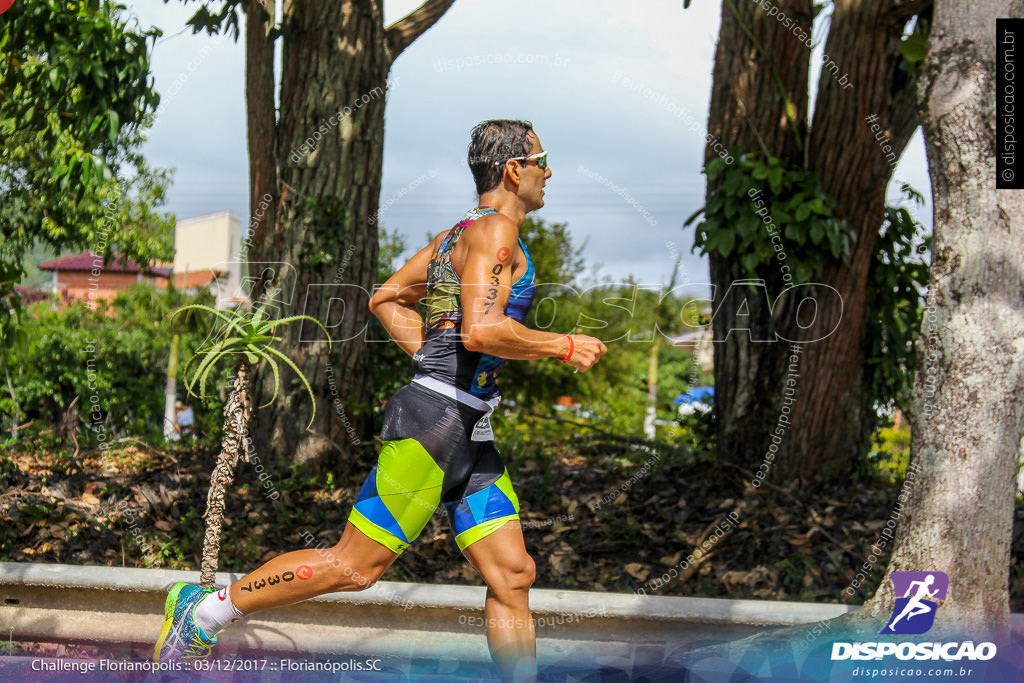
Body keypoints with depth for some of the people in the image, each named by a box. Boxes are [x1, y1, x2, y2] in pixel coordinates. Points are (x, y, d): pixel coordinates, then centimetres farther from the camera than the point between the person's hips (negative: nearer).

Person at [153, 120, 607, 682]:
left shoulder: (458, 235, 18)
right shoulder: (495, 230, -11)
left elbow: (386, 300, 24)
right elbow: (481, 330, -25)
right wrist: (564, 347, -13)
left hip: (470, 434, 10)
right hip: (435, 419, -10)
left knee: (512, 576, 4)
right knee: (354, 566, -3)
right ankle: (204, 609, 10)